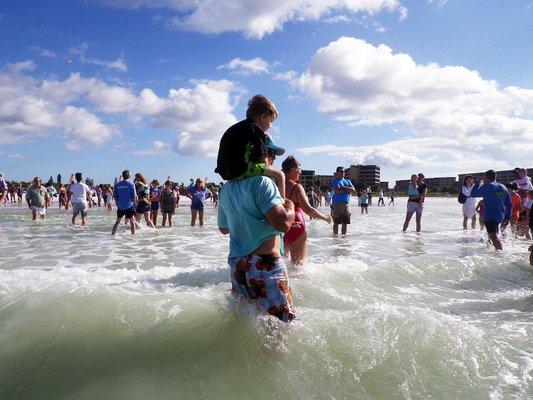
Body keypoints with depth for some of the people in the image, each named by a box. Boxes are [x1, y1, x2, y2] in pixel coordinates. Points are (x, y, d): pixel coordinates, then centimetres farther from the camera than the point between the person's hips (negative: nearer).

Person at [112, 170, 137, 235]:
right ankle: (133, 234, 4)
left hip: (120, 206, 4)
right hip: (129, 205, -4)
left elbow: (114, 195, 6)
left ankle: (112, 234, 21)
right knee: (132, 221, 6)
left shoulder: (117, 184, 3)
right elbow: (134, 196, -11)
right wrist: (133, 200, 10)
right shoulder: (131, 184, -8)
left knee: (118, 221, 17)